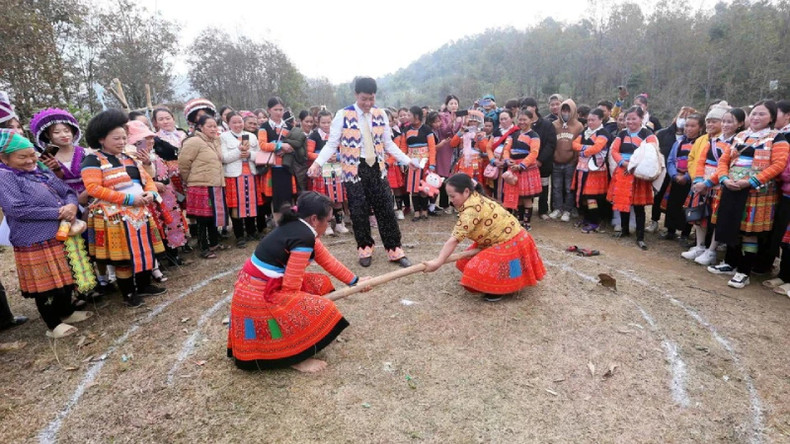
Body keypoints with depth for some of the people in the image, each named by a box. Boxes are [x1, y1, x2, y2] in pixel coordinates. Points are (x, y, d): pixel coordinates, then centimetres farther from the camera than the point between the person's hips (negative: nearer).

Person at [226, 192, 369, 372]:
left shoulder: (297, 227, 6)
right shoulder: (303, 237, -22)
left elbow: (327, 260, 15)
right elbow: (291, 286, -21)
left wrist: (354, 281, 22)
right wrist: (300, 304, 0)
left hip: (254, 287, 10)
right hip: (259, 297, -10)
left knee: (319, 283, 14)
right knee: (324, 312, -12)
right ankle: (296, 358, 7)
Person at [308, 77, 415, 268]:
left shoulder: (380, 114, 3)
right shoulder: (343, 115, -7)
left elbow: (388, 144, 10)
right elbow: (332, 144, -7)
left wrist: (407, 160, 6)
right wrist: (318, 162, -20)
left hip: (377, 168, 3)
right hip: (354, 170, -2)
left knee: (386, 210, 4)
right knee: (359, 212, 6)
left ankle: (394, 251, 14)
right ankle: (365, 250, 25)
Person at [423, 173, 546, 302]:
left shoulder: (471, 209, -32)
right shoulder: (475, 199, 0)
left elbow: (455, 239, -36)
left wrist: (437, 262, -37)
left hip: (509, 243, -10)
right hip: (502, 240, 10)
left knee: (480, 269, -16)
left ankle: (499, 290, 9)